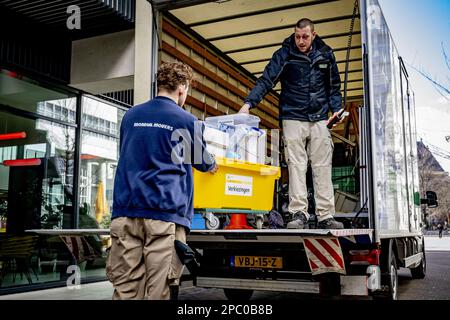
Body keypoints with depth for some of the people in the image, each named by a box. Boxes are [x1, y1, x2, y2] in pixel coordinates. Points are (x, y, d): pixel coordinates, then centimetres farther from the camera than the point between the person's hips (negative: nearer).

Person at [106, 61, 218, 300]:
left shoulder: (130, 116, 15)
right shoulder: (187, 121, 3)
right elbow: (203, 162, 19)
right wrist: (214, 166, 43)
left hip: (125, 211, 4)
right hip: (166, 213, -4)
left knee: (125, 290, 5)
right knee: (158, 290, -1)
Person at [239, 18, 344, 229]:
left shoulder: (325, 54, 9)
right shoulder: (285, 54, -1)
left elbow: (334, 86, 19)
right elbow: (266, 80, -9)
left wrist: (336, 109, 5)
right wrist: (248, 103, -22)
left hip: (319, 119, 3)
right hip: (293, 118, -3)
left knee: (323, 167, 1)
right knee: (296, 166, -7)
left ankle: (325, 216, 4)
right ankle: (299, 214, -5)